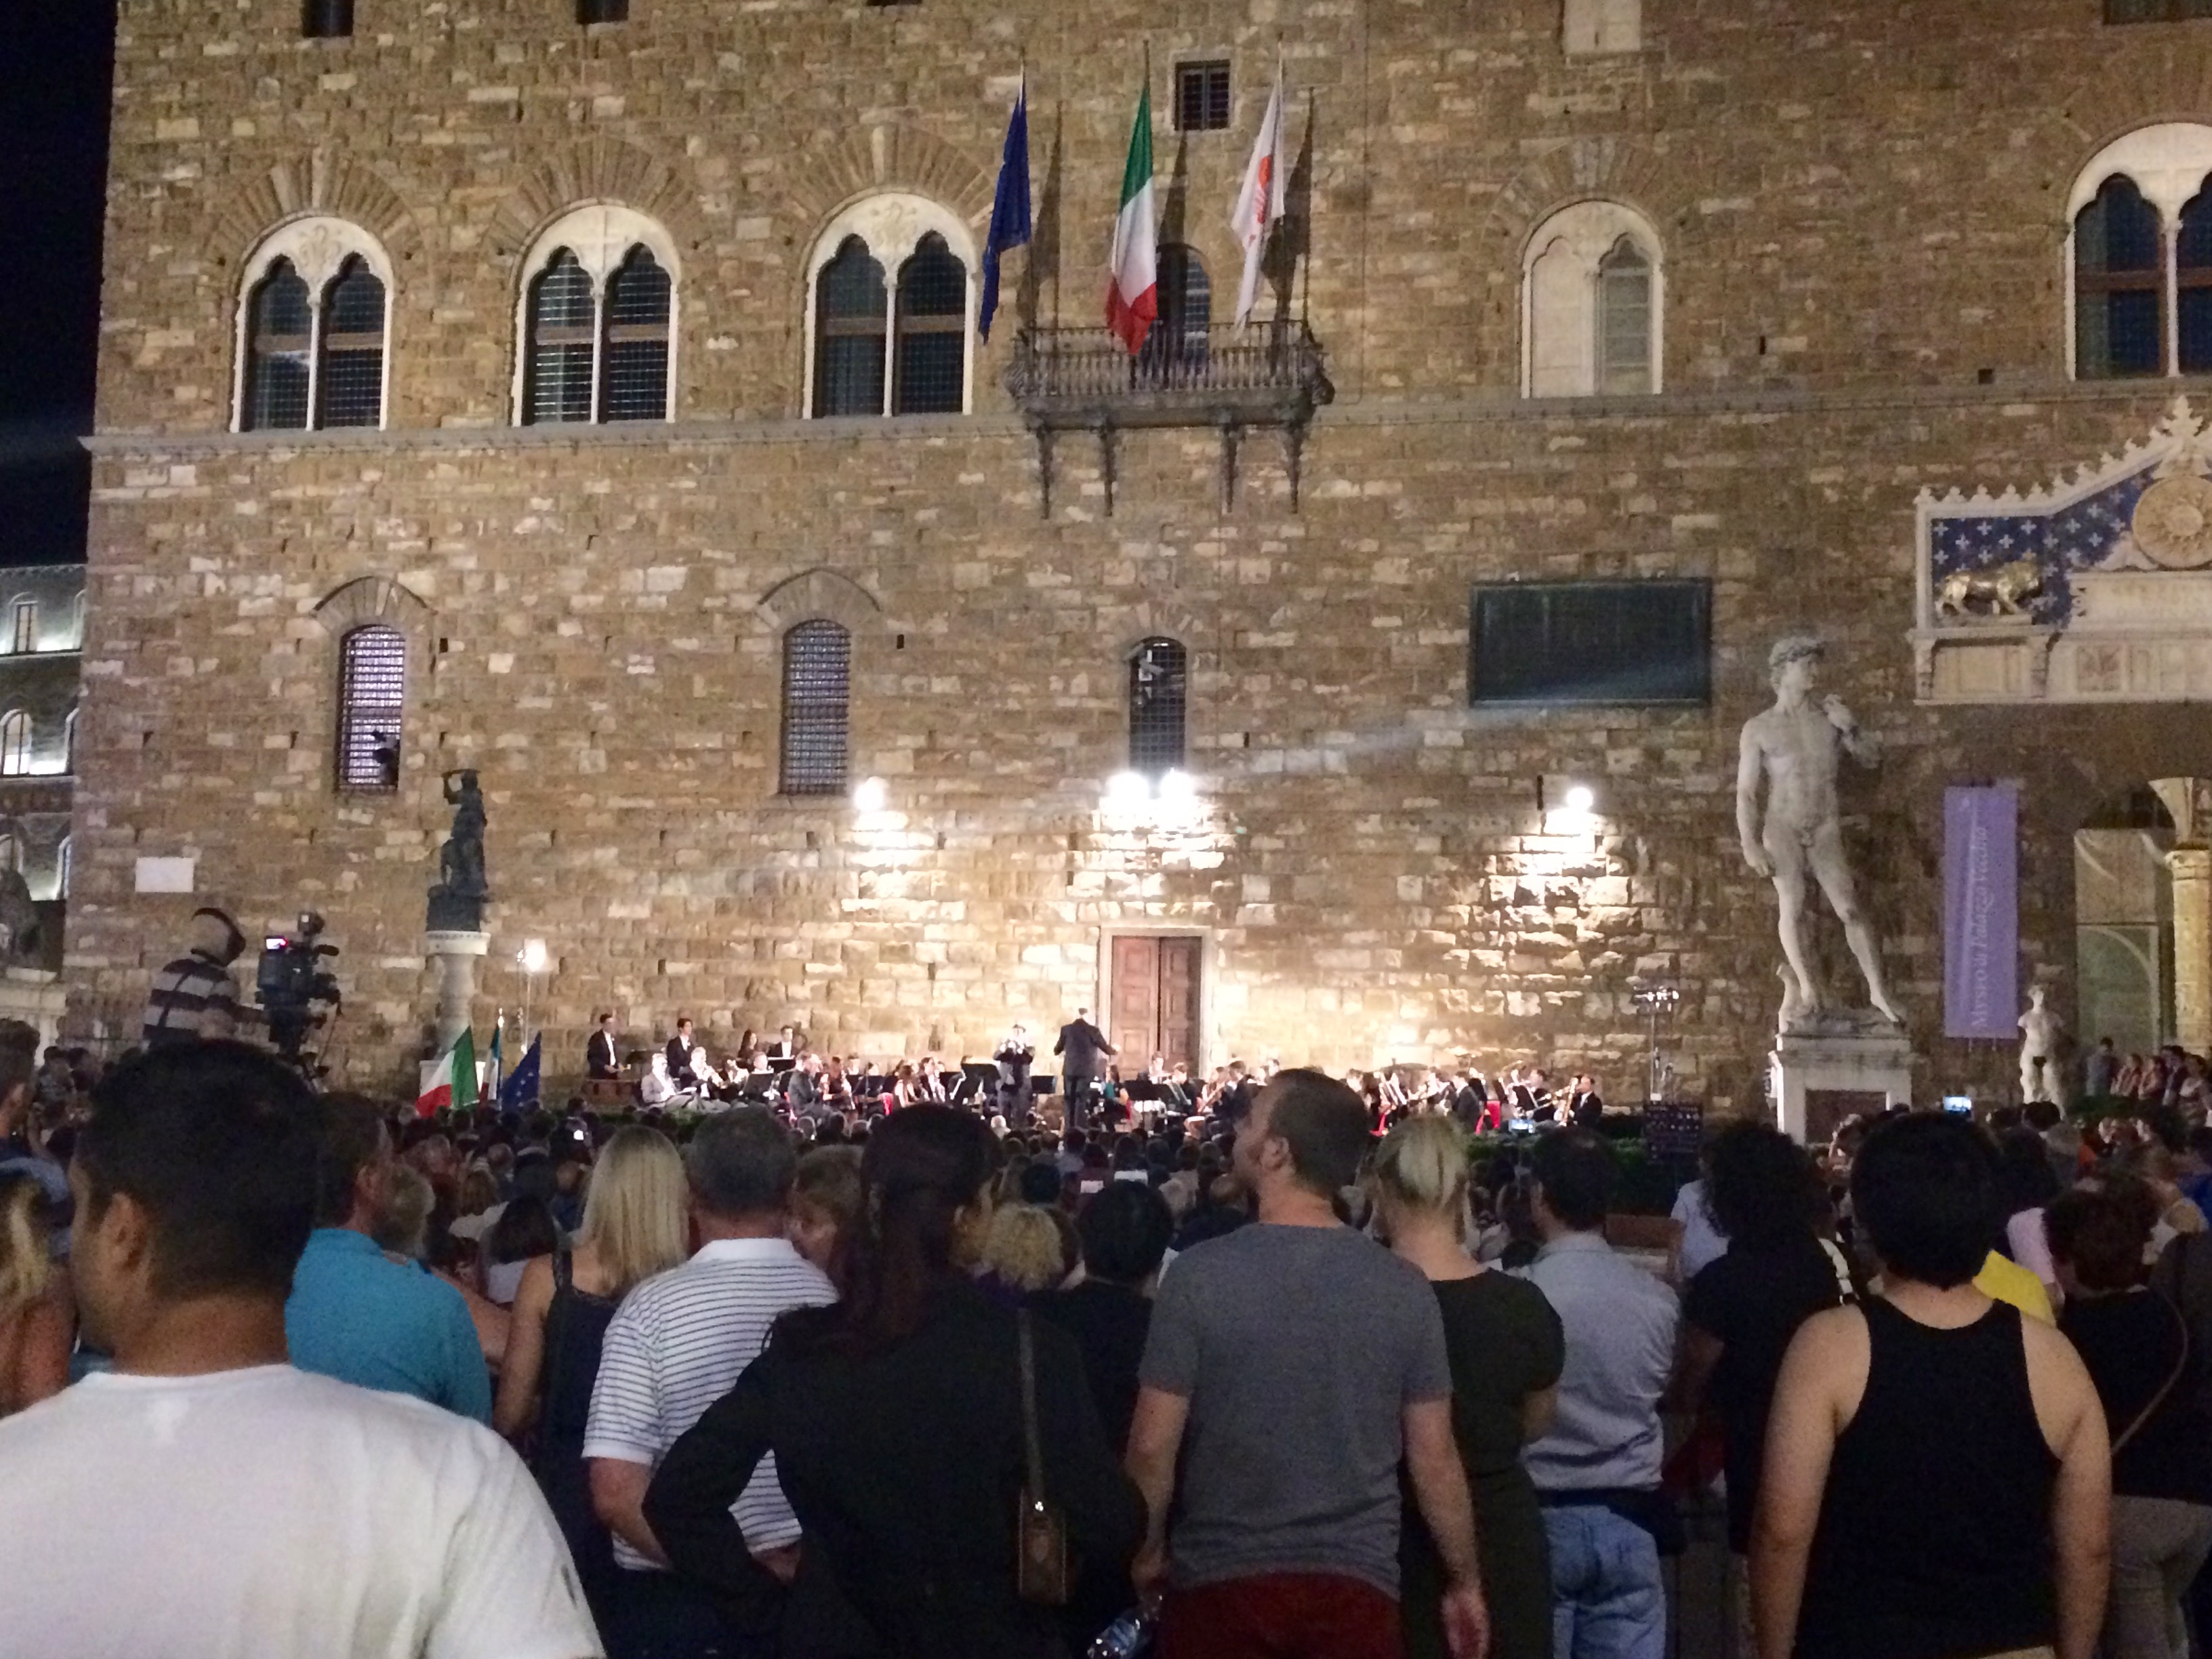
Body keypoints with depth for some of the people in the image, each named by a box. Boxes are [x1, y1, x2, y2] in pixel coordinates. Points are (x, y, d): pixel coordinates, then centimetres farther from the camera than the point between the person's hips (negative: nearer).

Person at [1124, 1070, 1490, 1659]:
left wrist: (1149, 1550, 7)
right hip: (1356, 1585, 2)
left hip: (1220, 1579, -1)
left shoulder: (1200, 1275, -13)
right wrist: (1465, 1582, 12)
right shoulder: (1404, 1289, -6)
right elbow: (1434, 1458, -2)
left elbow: (1152, 1446, -10)